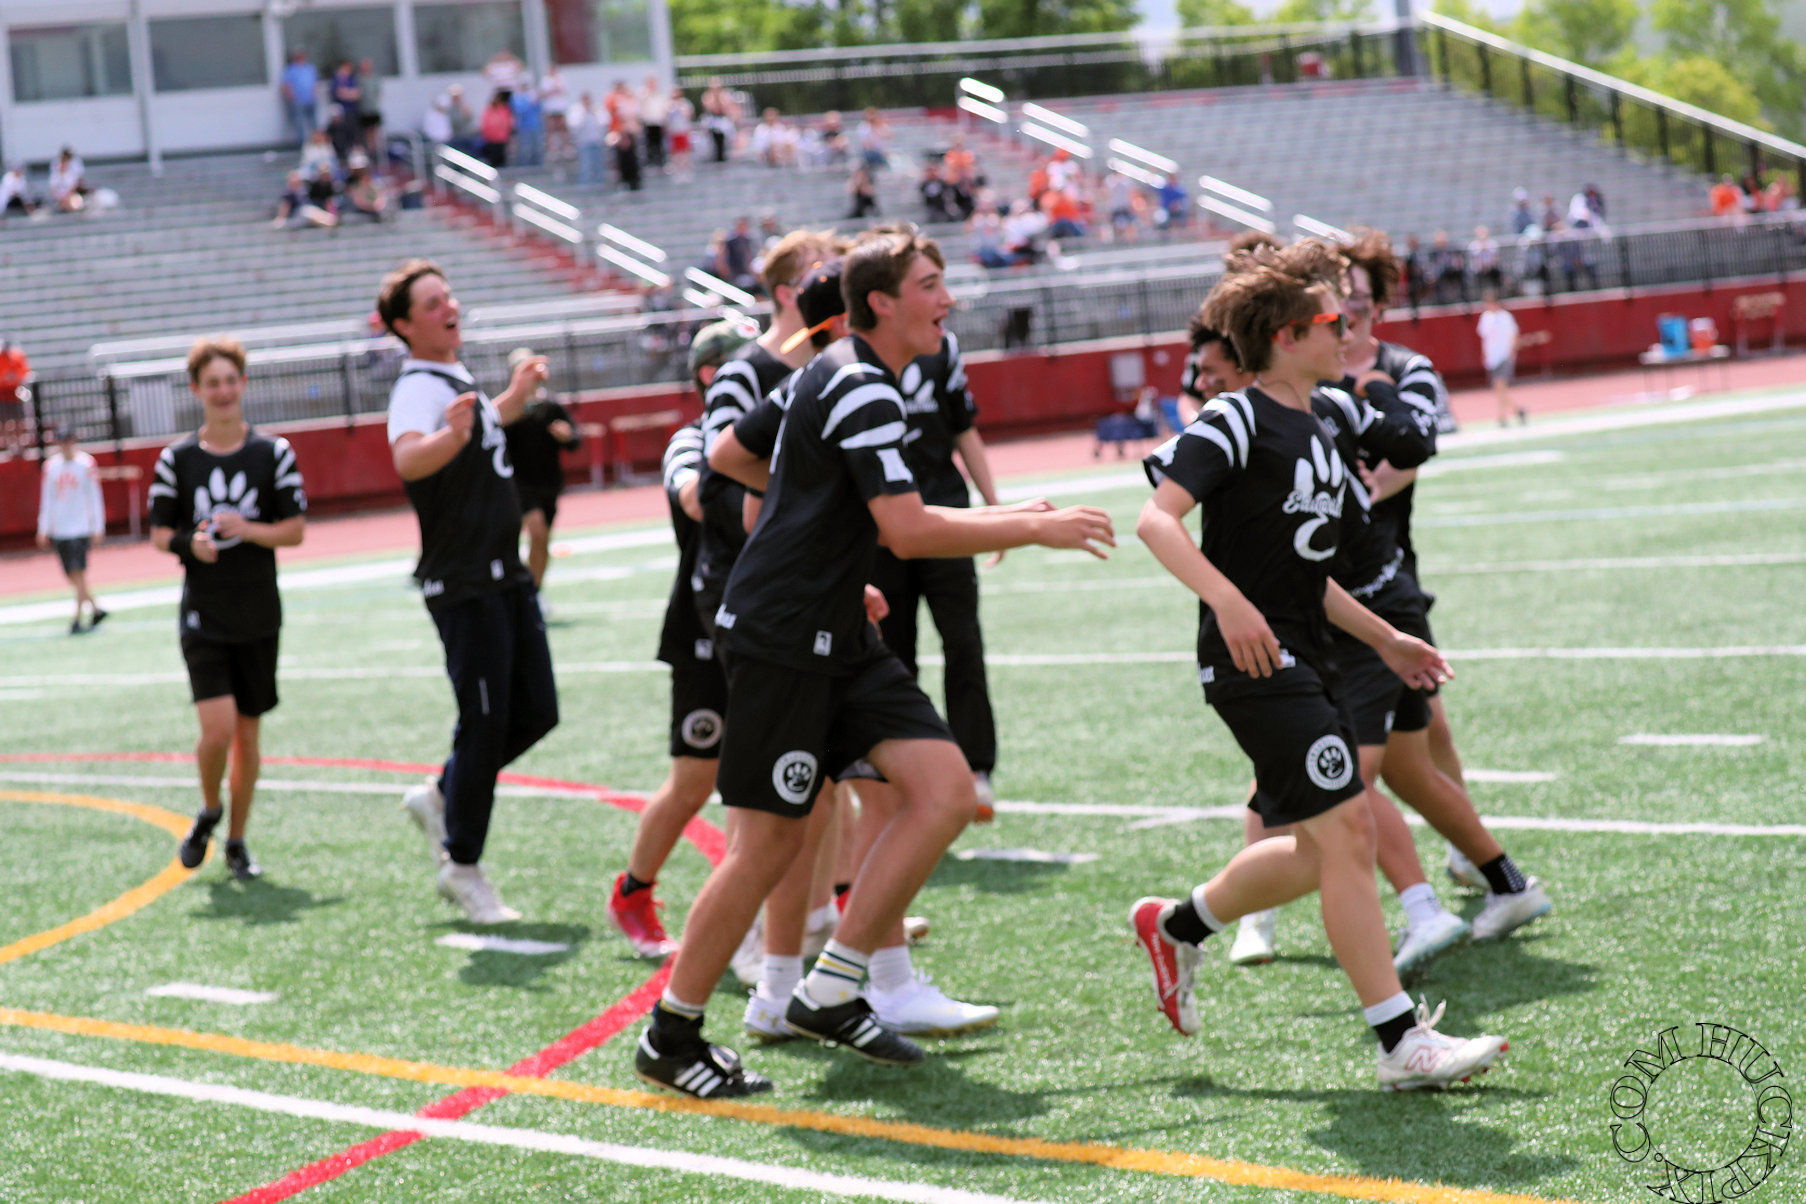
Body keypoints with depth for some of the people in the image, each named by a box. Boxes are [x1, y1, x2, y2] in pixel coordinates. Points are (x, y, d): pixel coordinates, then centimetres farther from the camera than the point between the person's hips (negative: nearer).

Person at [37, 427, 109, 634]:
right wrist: (43, 529, 11)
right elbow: (47, 499, 14)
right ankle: (95, 608, 21)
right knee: (71, 576, 7)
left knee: (78, 574, -10)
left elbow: (95, 497, 0)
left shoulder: (86, 464, -3)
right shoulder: (51, 466, 8)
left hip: (80, 528, -5)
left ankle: (77, 618, -8)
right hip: (58, 530, 5)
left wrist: (98, 527, -3)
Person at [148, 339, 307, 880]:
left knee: (248, 733, 7)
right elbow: (158, 532, 7)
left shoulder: (273, 453, 0)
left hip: (258, 617, 1)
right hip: (203, 617, -1)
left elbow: (295, 530, -1)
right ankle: (208, 812, 15)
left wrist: (246, 529, -19)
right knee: (218, 730, -14)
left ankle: (237, 841, 21)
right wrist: (190, 543, -15)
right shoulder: (177, 458, 1)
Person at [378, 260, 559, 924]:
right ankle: (463, 869, 7)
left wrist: (517, 394, 34)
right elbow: (407, 458, -39)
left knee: (535, 712, 9)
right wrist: (451, 435, -57)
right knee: (485, 722, -5)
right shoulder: (419, 388, -16)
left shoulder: (459, 378, 14)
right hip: (464, 586, -9)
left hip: (506, 575, 9)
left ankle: (440, 798, 26)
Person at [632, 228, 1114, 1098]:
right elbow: (909, 531, -22)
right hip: (778, 643, -10)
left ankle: (828, 994, 0)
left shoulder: (837, 376, 16)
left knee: (947, 789, -4)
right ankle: (670, 1037, 9)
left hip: (835, 640, 10)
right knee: (767, 848, -6)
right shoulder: (861, 389, -16)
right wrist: (1034, 529, -14)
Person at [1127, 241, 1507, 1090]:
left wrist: (1385, 640, 24)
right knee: (1346, 830, -13)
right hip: (1253, 663, -10)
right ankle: (1402, 1042, -10)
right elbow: (1157, 519, -22)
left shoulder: (1313, 434, 17)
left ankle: (1176, 925, 33)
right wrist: (1227, 600, -35)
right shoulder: (1235, 422, -11)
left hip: (1302, 664, 10)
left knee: (1324, 851, 13)